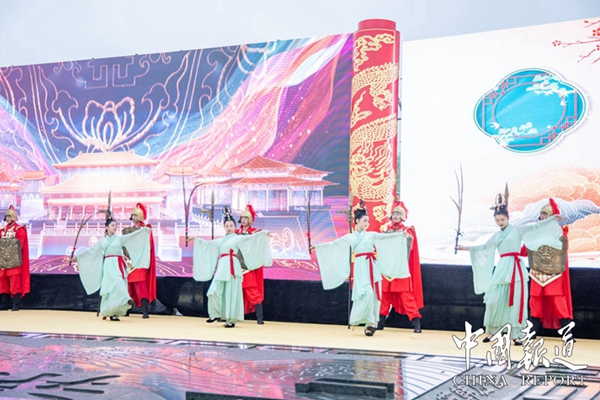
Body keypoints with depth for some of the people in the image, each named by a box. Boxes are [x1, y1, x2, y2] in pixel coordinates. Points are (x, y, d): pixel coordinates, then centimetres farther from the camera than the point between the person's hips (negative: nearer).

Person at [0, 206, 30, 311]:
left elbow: (19, 245, -9)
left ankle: (16, 305, -5)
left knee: (15, 283, -7)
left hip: (14, 261, -6)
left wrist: (11, 250, -18)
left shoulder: (19, 229, -3)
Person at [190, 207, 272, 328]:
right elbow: (207, 244, 33)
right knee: (214, 291, -7)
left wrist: (263, 233, -19)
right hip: (221, 267, 5)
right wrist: (196, 239, 38)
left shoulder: (238, 238, 5)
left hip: (232, 267, -5)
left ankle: (231, 319, -2)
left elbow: (251, 238, -6)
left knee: (231, 293, -5)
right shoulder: (220, 240, 21)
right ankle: (216, 314, 6)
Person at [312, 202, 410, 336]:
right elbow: (333, 244, 14)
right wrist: (317, 246, 15)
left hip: (372, 267, 2)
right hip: (360, 267, -2)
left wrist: (402, 234, -11)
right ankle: (369, 322, -4)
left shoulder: (371, 235, 11)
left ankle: (370, 322, 4)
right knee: (367, 293, -16)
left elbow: (386, 237, 2)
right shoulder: (349, 237, 10)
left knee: (373, 294, -3)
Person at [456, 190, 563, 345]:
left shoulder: (518, 230, 5)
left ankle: (516, 335, 3)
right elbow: (484, 248, 29)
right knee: (494, 300, -1)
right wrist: (466, 248, 30)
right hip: (501, 269, 3)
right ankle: (490, 331, 15)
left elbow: (535, 226, -2)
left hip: (516, 269, -3)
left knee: (516, 301, -3)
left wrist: (552, 218, -11)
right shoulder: (496, 236, 17)